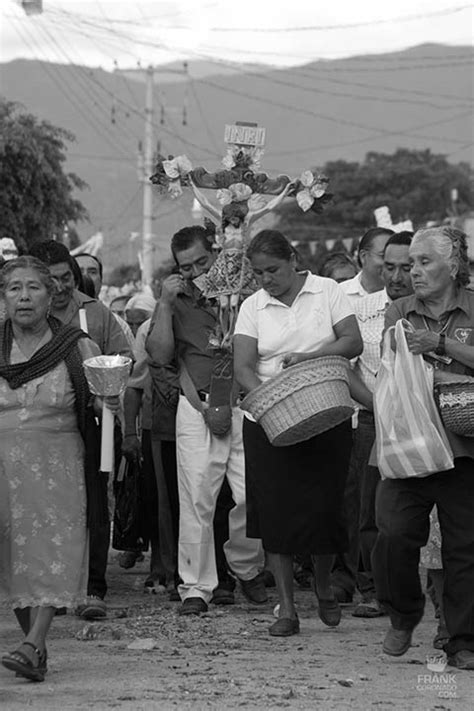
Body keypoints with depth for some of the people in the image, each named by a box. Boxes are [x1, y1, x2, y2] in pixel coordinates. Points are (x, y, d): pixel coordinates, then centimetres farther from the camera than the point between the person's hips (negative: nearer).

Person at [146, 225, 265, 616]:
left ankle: (247, 567, 20)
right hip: (198, 406, 0)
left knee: (254, 494, -6)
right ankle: (196, 587, 3)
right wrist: (164, 303, -5)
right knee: (196, 497, -4)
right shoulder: (177, 302, 11)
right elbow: (160, 355, 0)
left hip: (245, 404, 0)